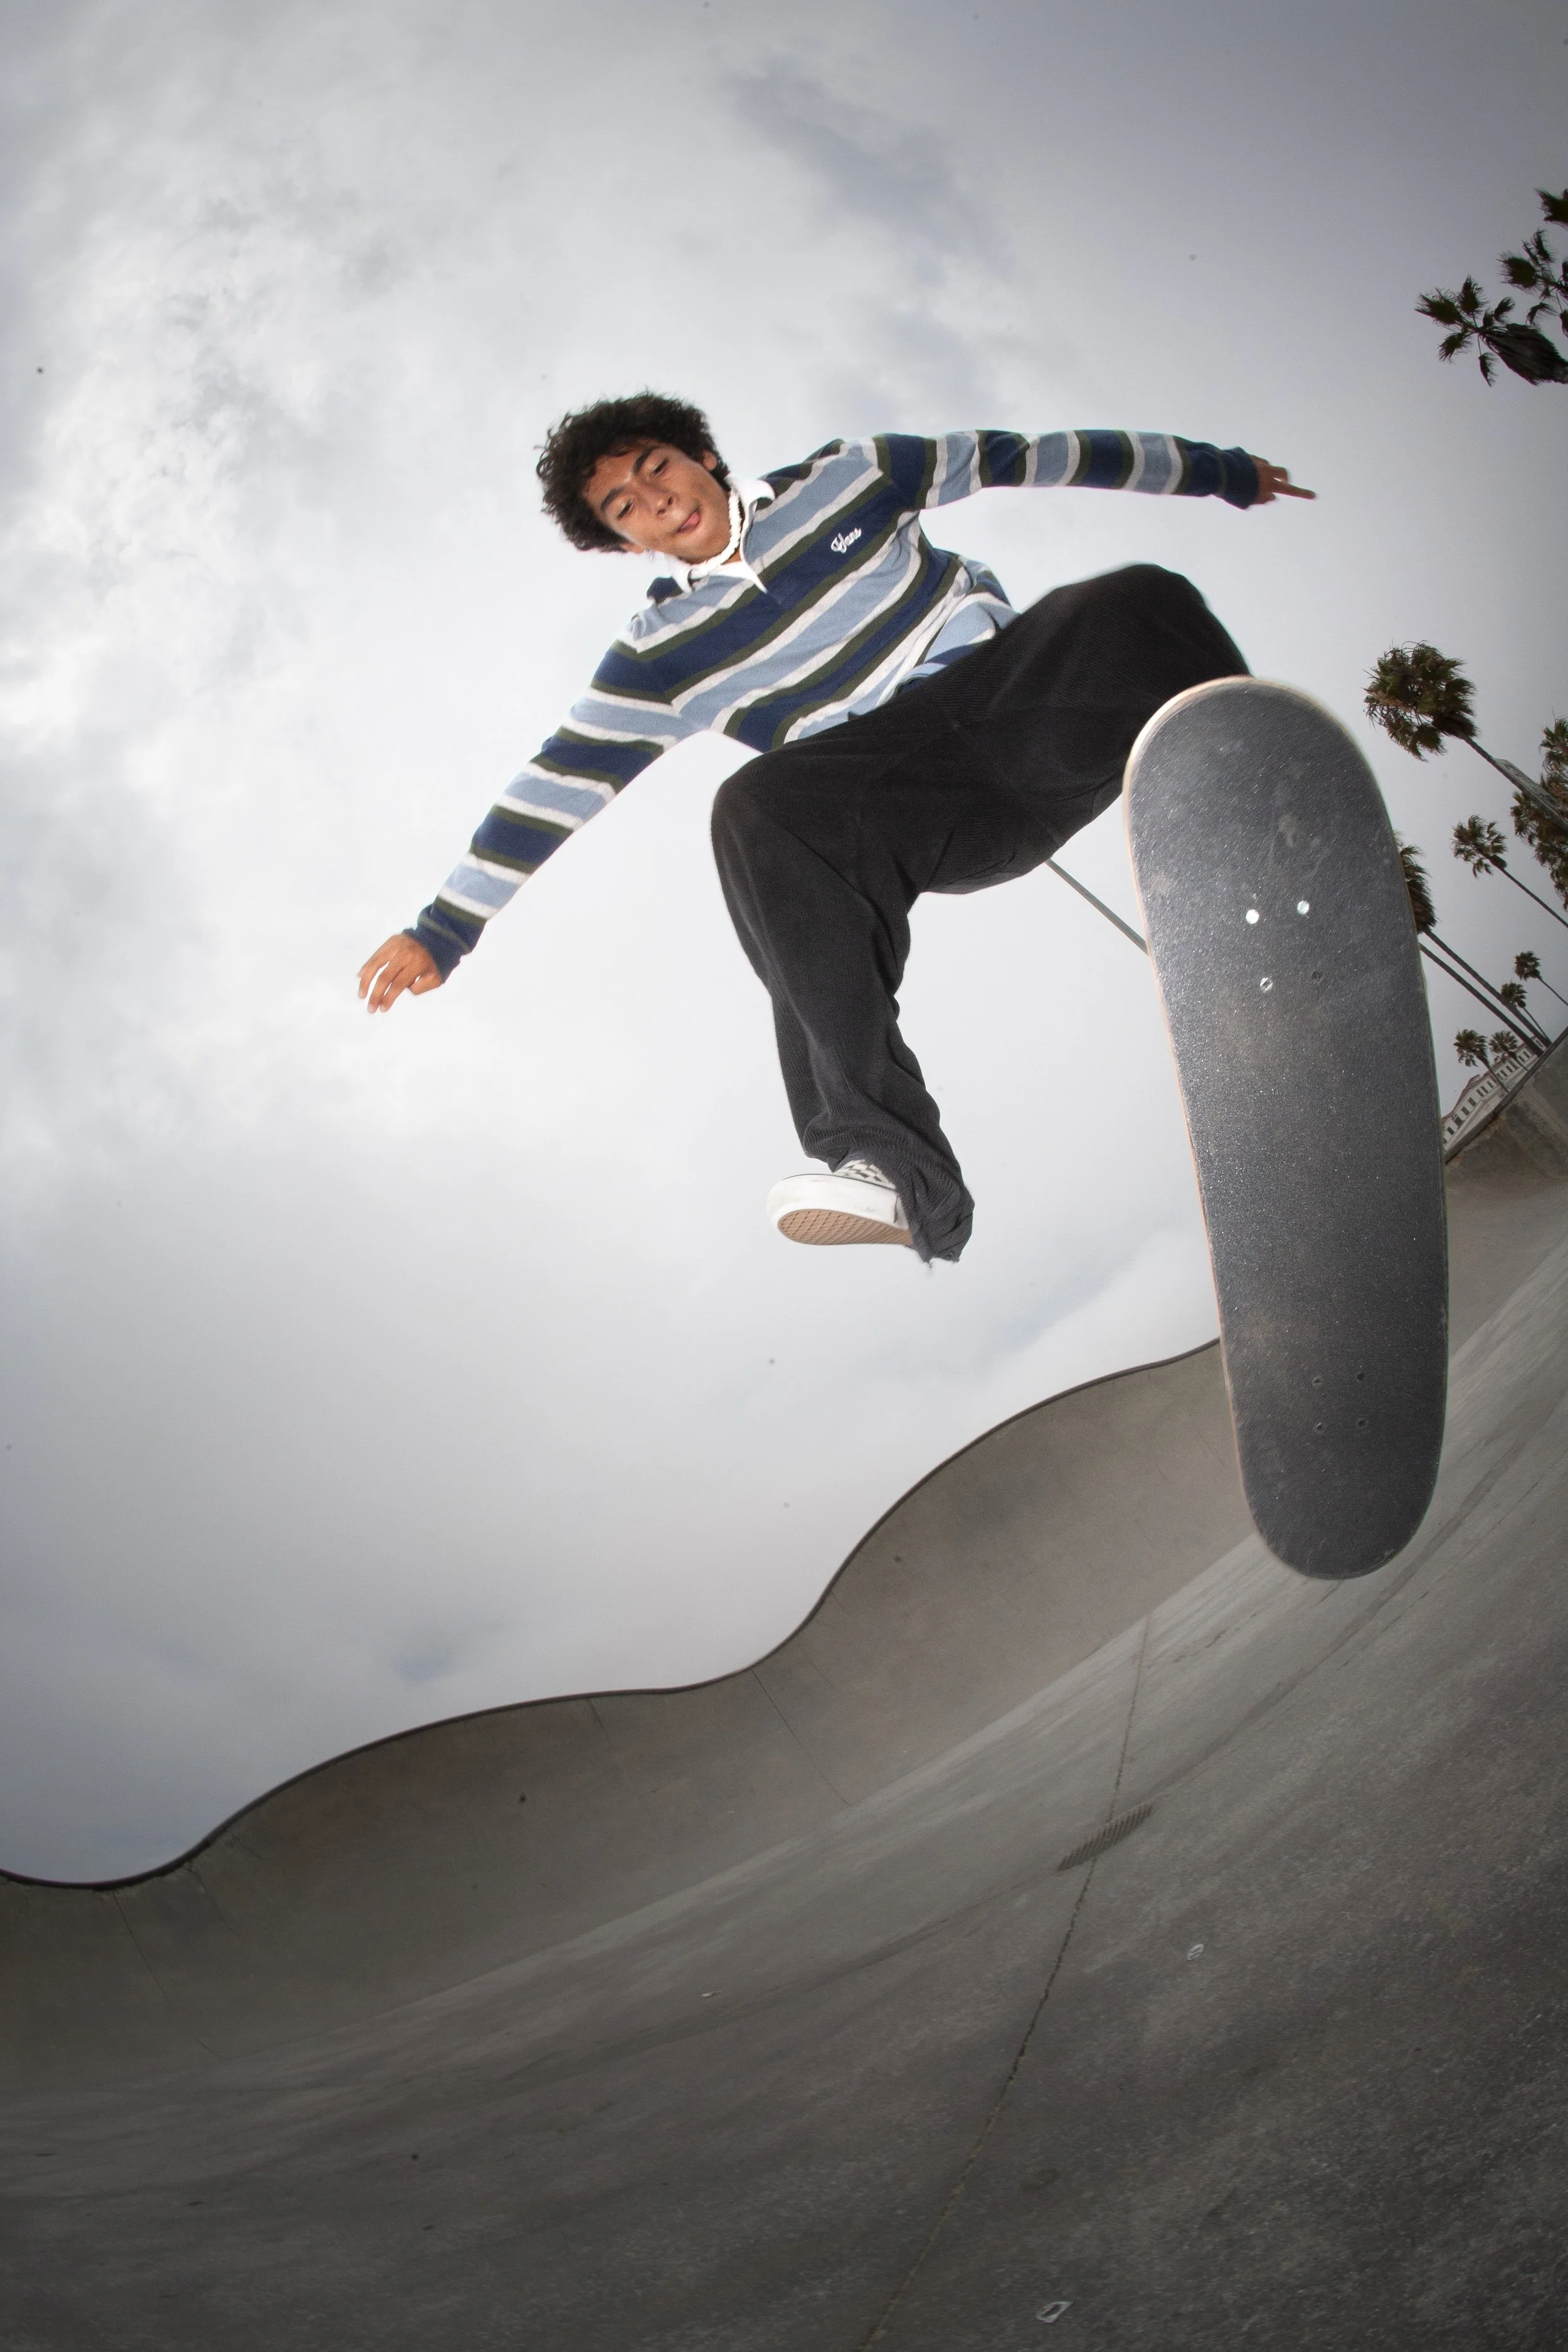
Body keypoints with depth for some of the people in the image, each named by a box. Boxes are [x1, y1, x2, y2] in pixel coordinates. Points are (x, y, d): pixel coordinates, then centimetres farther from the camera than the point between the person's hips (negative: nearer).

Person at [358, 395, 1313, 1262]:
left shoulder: (839, 481, 14)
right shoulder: (660, 655, 10)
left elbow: (1011, 460, 20)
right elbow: (561, 783, 7)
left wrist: (1212, 468, 26)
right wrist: (441, 929, 0)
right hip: (926, 802, -1)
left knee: (1138, 603, -29)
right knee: (760, 809, -32)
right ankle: (892, 1162, -43)